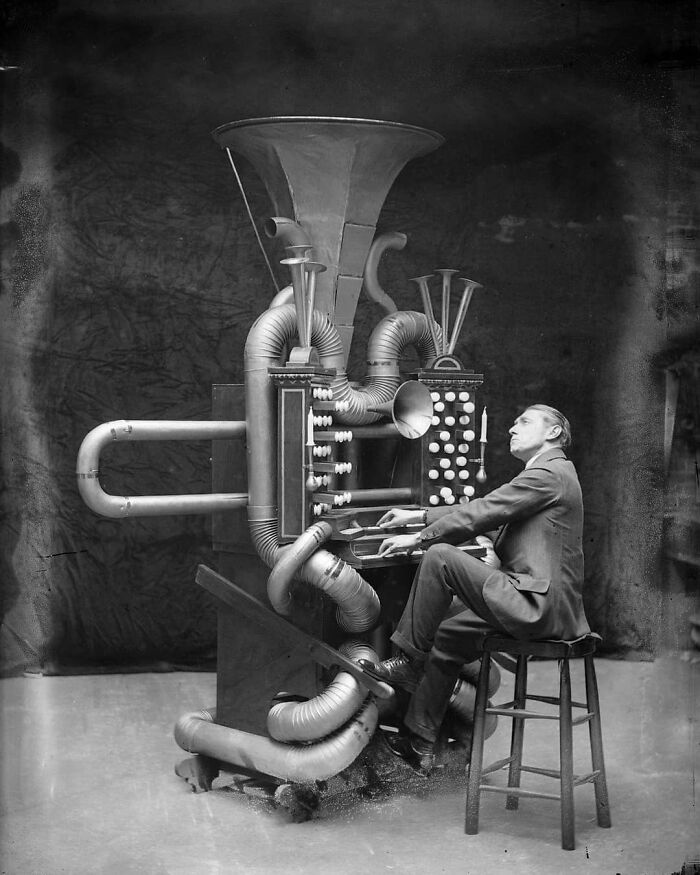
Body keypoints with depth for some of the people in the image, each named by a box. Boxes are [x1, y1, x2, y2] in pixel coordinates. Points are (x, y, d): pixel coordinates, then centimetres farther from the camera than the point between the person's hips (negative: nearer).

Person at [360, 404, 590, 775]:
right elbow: (483, 512, 24)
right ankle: (419, 742, 19)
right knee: (449, 632, 13)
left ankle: (409, 661, -1)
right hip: (540, 604, 10)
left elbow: (481, 514, -14)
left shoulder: (549, 474, -10)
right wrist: (419, 516, 20)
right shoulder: (546, 474, 21)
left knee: (439, 557, -15)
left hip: (539, 605, -10)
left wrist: (418, 539, -6)